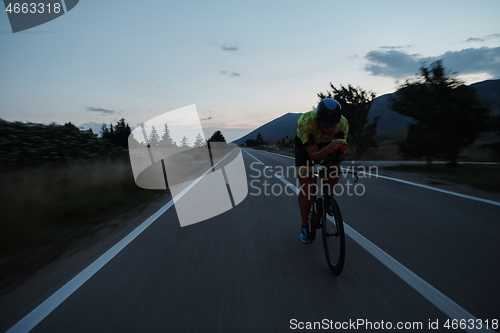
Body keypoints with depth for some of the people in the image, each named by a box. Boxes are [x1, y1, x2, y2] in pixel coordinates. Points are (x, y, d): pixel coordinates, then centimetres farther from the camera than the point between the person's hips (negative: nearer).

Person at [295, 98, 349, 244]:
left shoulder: (343, 123, -32)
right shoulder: (305, 121, -41)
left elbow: (339, 156, -28)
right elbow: (313, 155, -39)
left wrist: (341, 149, -51)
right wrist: (327, 149, -59)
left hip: (326, 143, 3)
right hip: (305, 145, -3)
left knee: (335, 169, -20)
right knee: (307, 186, -11)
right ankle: (304, 226, 7)